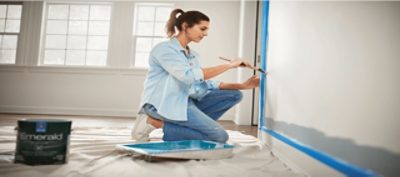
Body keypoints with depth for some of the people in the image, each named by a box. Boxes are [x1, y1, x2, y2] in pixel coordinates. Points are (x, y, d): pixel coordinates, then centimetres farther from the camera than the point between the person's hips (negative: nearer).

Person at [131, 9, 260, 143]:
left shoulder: (193, 55, 14)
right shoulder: (164, 48, -12)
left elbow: (204, 84, 8)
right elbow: (189, 76, -25)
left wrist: (242, 86, 0)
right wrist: (228, 65, -21)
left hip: (184, 101, 9)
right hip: (162, 104, -9)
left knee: (235, 95, 2)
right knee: (219, 136, -15)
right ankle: (157, 123, -8)